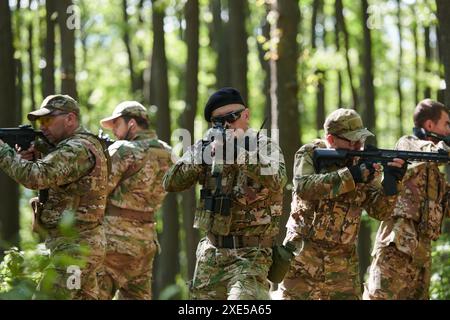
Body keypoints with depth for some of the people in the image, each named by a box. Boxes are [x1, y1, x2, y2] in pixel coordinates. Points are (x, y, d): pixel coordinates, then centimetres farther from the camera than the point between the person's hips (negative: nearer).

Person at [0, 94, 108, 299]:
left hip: (74, 248, -10)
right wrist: (28, 159, 1)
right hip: (82, 244, 10)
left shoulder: (78, 149, -16)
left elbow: (35, 177, -27)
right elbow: (48, 181, 20)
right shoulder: (83, 146, 17)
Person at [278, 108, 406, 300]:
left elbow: (379, 211, -6)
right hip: (302, 259, -2)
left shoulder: (365, 163, 1)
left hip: (343, 263, 2)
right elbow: (304, 187, -25)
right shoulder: (310, 154, -5)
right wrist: (351, 175, -30)